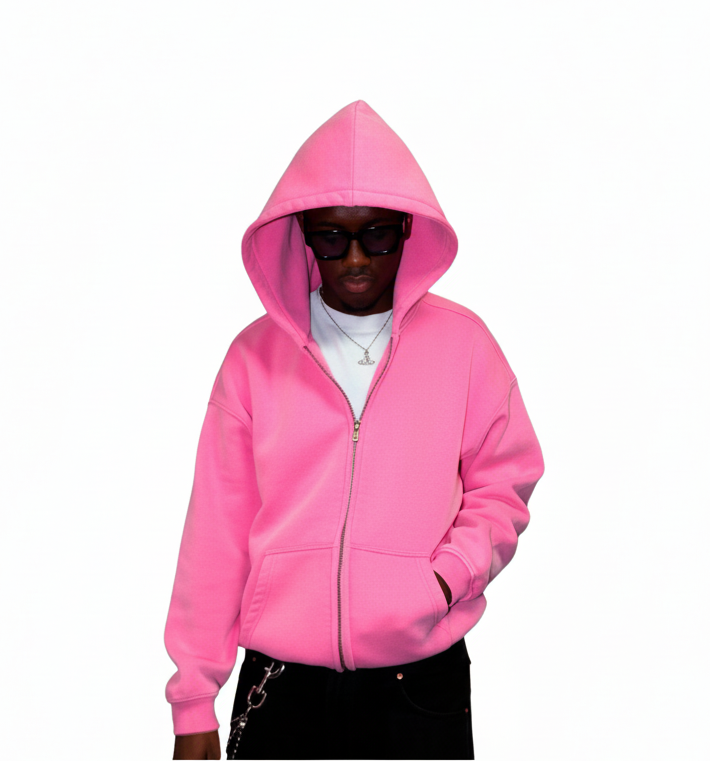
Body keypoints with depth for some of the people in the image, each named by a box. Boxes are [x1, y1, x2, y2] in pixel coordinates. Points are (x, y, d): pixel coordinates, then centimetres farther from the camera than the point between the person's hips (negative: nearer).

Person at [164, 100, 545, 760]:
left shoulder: (463, 342, 0)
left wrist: (445, 578, -13)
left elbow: (501, 490, 6)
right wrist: (193, 705, 1)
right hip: (279, 685, 1)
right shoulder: (256, 354, 0)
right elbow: (216, 532, 0)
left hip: (421, 686, 0)